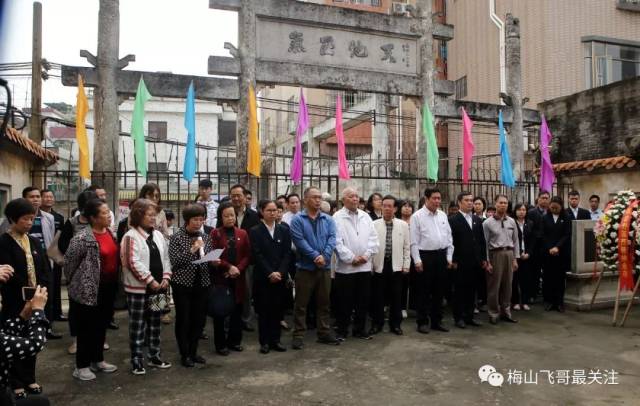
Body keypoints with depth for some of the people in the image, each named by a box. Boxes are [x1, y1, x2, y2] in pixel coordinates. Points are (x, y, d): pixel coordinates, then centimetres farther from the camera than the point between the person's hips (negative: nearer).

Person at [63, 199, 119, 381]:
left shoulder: (110, 232, 5)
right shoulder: (82, 238, -18)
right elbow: (69, 261, -10)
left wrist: (115, 282, 13)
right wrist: (76, 282, 1)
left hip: (109, 287, 7)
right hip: (89, 290, -7)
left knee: (102, 325, 18)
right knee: (87, 328, 5)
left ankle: (97, 360, 33)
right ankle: (82, 366, 19)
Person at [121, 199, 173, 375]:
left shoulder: (158, 235, 11)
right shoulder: (131, 236, -11)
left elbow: (165, 258, 13)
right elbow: (133, 263, -18)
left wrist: (166, 277, 0)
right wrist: (150, 280, -17)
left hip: (157, 286, 7)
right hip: (138, 288, -7)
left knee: (155, 324, 15)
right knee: (137, 326, 2)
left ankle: (154, 356, 26)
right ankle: (136, 361, 11)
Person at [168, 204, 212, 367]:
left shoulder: (206, 237, 8)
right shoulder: (177, 237, -6)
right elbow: (174, 261, -14)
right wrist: (191, 250, -22)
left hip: (201, 283, 5)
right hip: (183, 284, -4)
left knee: (199, 319, 9)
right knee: (183, 319, 4)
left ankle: (193, 352, 25)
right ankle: (184, 354, 17)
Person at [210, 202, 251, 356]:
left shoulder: (242, 233, 8)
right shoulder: (215, 233, -1)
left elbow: (247, 255, 5)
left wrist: (238, 269, -11)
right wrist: (229, 267, -15)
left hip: (238, 278, 3)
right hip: (220, 277, -3)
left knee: (237, 310, 10)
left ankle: (234, 340, 24)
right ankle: (220, 344, 15)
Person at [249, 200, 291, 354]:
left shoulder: (284, 230, 7)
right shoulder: (255, 231, -1)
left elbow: (287, 253, 2)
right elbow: (257, 255, -7)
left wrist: (280, 272, -10)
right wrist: (270, 273, -14)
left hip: (280, 276, 2)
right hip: (262, 277, -2)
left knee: (277, 309, 6)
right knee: (263, 310, 3)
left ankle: (275, 340, 17)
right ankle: (264, 341, 12)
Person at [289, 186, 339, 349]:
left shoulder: (328, 220, 7)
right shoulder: (297, 219, -4)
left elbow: (332, 239, -4)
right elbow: (300, 241, -14)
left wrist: (324, 256, -19)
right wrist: (315, 256, -19)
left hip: (325, 267, 4)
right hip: (305, 267, -4)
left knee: (324, 302, 13)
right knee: (301, 303, 3)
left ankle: (324, 333, 24)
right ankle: (298, 335, 12)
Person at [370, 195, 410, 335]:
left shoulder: (403, 225, 4)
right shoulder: (374, 225, 0)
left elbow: (407, 247, 6)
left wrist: (406, 265, 1)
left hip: (396, 266, 1)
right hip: (379, 266, -1)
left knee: (396, 297, 8)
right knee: (378, 297, 6)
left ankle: (395, 324, 20)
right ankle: (377, 324, 18)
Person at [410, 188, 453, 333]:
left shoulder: (443, 215, 10)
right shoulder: (417, 216, -6)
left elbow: (449, 238, 12)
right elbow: (414, 241, -8)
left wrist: (449, 257, 7)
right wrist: (417, 260, -12)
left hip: (441, 256, 5)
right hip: (425, 256, -5)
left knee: (439, 290, 12)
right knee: (424, 291, 3)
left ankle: (437, 321, 23)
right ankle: (423, 322, 13)